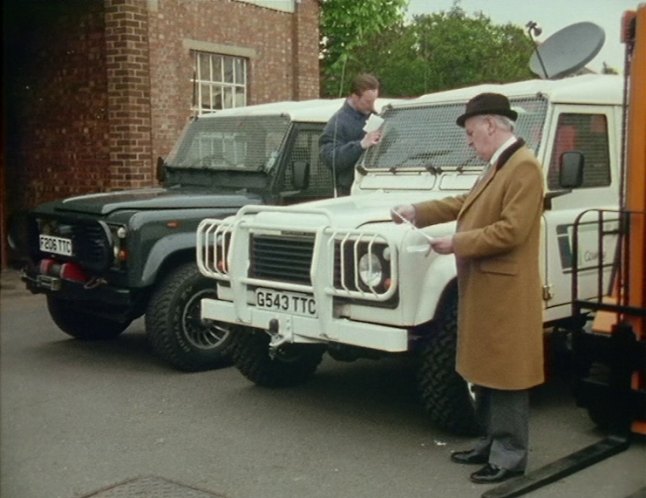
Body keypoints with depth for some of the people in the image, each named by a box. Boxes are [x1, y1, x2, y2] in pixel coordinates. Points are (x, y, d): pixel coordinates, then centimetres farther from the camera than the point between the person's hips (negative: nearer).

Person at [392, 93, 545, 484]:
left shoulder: (524, 167, -16)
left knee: (505, 374, -2)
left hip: (505, 291, -10)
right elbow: (467, 204, 21)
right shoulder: (498, 166, 15)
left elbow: (510, 231, -23)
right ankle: (492, 442, 27)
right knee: (487, 370, 16)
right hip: (484, 287, 10)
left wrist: (456, 244, -18)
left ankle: (510, 456, 7)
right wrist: (418, 211, 11)